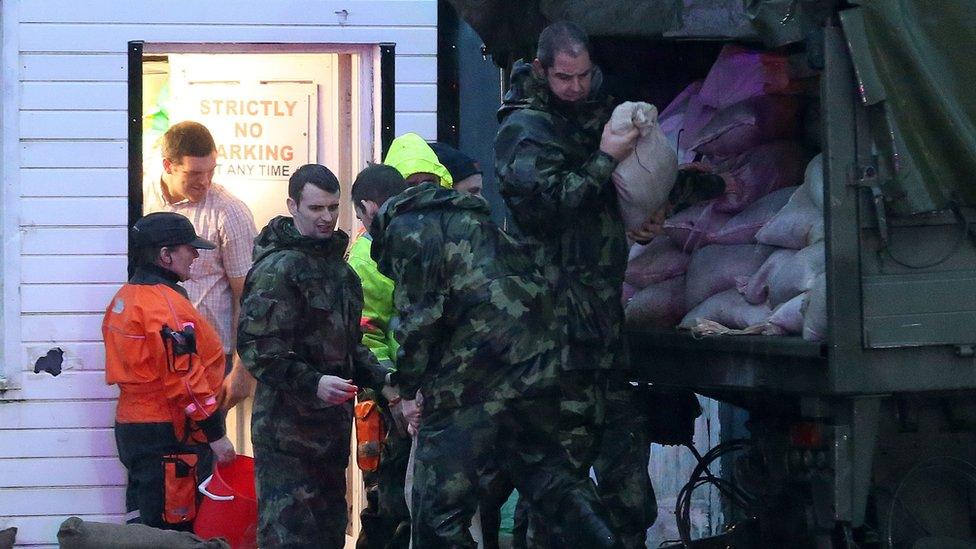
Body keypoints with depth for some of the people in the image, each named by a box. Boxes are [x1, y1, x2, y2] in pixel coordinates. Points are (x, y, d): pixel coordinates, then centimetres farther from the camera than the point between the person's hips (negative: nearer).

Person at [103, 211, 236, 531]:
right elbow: (185, 379, -21)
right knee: (176, 528, -6)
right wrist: (216, 434, -15)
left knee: (144, 525, 15)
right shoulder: (166, 304, -17)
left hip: (131, 429, 10)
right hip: (170, 435, -10)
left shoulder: (124, 298, 13)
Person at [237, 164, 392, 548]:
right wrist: (313, 384, -26)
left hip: (331, 426, 9)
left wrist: (380, 378, 9)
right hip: (288, 427, -9)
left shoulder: (337, 267, 17)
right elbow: (256, 346, -19)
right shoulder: (277, 268, -12)